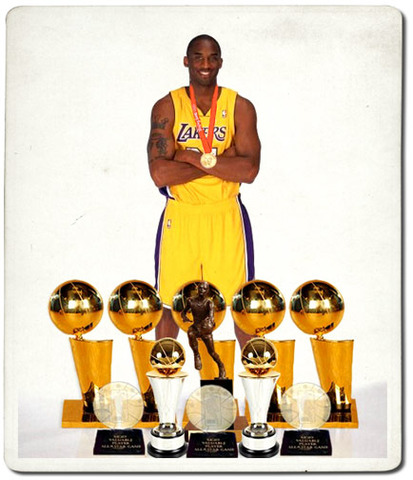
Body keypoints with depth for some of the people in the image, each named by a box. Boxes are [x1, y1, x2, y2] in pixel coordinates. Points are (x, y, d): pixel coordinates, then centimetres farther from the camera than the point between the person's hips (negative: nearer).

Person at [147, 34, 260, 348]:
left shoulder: (240, 107, 0)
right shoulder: (167, 107, -3)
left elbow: (249, 170, -12)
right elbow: (159, 173, -15)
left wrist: (198, 158, -17)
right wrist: (222, 160, -14)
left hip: (226, 216, 0)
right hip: (180, 216, 0)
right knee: (171, 304, 11)